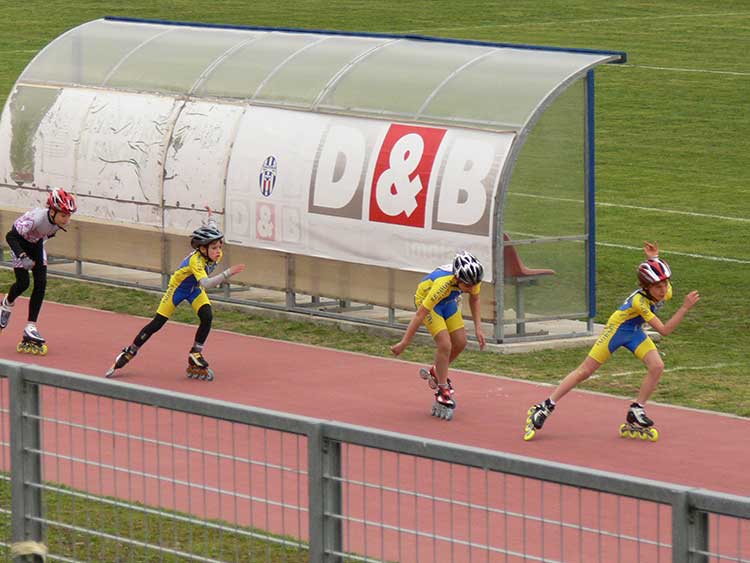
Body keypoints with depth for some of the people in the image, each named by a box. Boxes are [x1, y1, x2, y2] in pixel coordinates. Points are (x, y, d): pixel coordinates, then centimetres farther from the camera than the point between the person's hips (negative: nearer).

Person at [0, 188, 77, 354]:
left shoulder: (61, 221, -21)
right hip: (20, 242, -5)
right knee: (23, 283, -13)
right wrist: (23, 257, -50)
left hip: (37, 243, 5)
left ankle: (31, 328, -4)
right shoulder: (36, 217, -40)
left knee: (41, 283, -7)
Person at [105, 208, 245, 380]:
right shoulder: (196, 261, -42)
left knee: (207, 317, -17)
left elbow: (213, 229, 2)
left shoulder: (216, 255, -21)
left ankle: (195, 356, -3)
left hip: (195, 289, 6)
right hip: (178, 287, -6)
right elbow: (205, 283, -59)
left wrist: (211, 217, 26)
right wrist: (227, 274, -68)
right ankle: (129, 353, 17)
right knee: (157, 324, -1)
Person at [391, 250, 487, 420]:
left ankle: (436, 372, 27)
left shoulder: (472, 278, -26)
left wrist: (478, 328, -7)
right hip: (426, 300, -6)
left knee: (460, 343, 2)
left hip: (447, 301, 6)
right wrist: (404, 343, -28)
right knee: (445, 344, -19)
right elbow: (420, 314, -34)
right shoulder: (443, 284, -42)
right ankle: (442, 392, -8)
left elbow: (474, 299, -1)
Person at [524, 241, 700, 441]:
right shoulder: (639, 301, -36)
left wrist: (653, 259, -11)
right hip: (617, 328, -7)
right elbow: (664, 330, -36)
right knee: (585, 371, -3)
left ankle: (636, 412, 0)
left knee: (657, 366, -14)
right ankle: (544, 408, 5)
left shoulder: (666, 291, -15)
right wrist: (685, 308, -43)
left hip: (635, 332, 7)